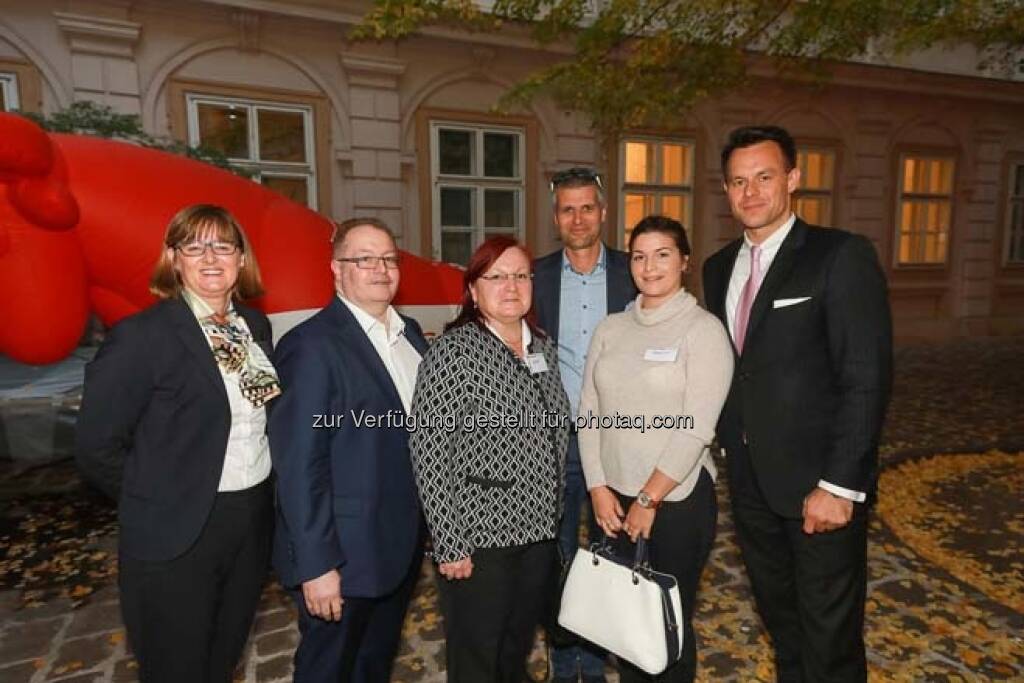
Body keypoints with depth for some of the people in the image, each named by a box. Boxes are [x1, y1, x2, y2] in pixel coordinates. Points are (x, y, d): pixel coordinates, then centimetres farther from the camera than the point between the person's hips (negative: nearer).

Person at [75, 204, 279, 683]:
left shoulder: (255, 324, 3)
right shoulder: (142, 335, -15)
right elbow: (96, 446, -12)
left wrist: (251, 498, 4)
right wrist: (154, 502, -2)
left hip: (254, 524, 5)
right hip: (176, 538, -5)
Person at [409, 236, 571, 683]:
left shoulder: (542, 346, 4)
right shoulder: (454, 350, -17)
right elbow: (429, 453, -18)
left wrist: (555, 512, 13)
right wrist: (450, 546, -17)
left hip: (539, 529, 6)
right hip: (480, 537, -6)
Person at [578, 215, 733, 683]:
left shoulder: (703, 329, -8)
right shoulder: (611, 328, 5)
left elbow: (697, 428, -14)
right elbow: (589, 413, 4)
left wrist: (649, 499, -12)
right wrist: (598, 489, -3)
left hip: (677, 499, -4)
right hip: (612, 498, 4)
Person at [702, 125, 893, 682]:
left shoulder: (841, 256, -11)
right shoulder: (719, 268, 8)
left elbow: (868, 378, -16)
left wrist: (839, 486, -18)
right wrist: (730, 448, 6)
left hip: (820, 483, -5)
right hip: (750, 482, 6)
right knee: (780, 622, 21)